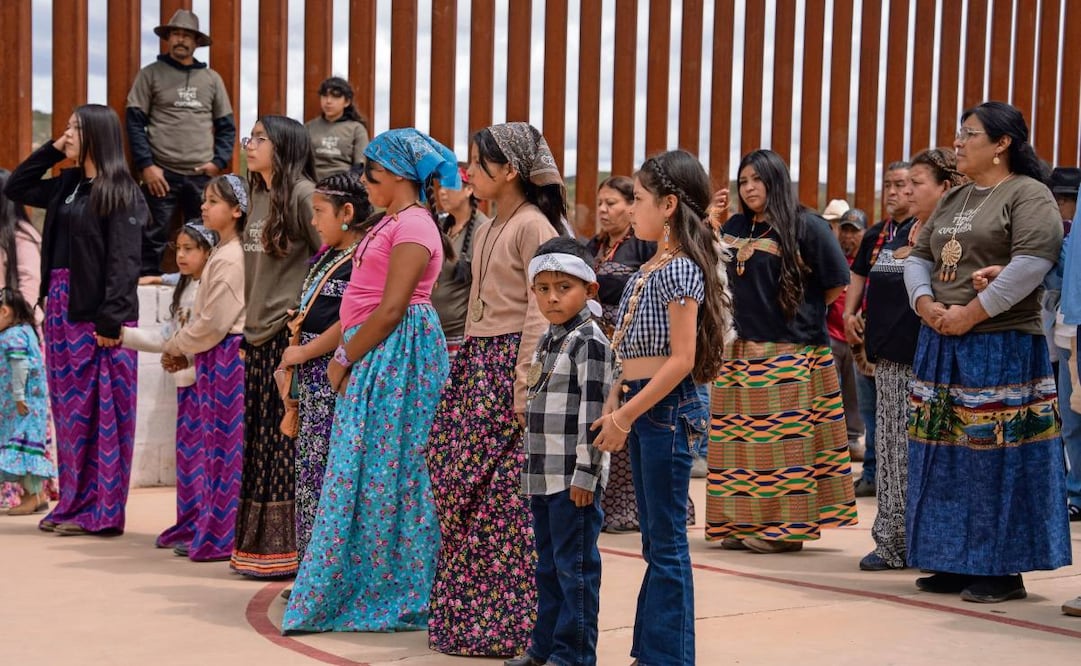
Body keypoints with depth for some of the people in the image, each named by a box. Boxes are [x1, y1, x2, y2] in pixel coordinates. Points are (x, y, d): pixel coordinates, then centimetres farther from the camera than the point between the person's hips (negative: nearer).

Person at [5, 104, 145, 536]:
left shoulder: (122, 193, -9)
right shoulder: (67, 185, 14)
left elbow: (123, 262, -15)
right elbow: (15, 189, 24)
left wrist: (111, 320, -21)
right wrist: (50, 150, 12)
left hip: (97, 313, -8)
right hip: (61, 307, 8)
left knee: (100, 412, -2)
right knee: (68, 407, 10)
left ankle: (102, 511, 3)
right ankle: (74, 504, 17)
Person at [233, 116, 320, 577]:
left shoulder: (302, 194, -10)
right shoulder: (259, 197, 15)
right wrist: (246, 329, 19)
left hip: (291, 333, -8)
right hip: (259, 336, 8)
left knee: (286, 442, -5)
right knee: (259, 443, 10)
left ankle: (288, 550, 1)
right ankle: (259, 545, 17)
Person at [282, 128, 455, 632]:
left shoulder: (413, 226, -12)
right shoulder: (390, 223, 18)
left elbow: (391, 309, -18)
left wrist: (346, 357, -12)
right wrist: (345, 355, 8)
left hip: (397, 355, -10)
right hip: (373, 358, 10)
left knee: (379, 472, -6)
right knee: (360, 472, 10)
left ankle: (392, 596, 3)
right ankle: (352, 590, 17)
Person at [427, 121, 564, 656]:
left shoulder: (533, 226, -9)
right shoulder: (487, 230, 17)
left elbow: (539, 312, -14)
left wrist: (522, 387, -18)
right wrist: (466, 370, 18)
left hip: (509, 364, -9)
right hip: (476, 362, 9)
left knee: (502, 497, -7)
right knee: (459, 487, 7)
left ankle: (505, 623, 2)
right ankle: (468, 616, 15)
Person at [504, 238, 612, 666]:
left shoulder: (589, 341, -12)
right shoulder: (547, 341, 16)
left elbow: (594, 410, -16)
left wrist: (585, 474, -19)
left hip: (574, 478, -9)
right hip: (543, 477, 9)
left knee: (575, 565, -3)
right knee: (548, 566, 15)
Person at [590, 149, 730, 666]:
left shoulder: (679, 269, -14)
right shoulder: (650, 268, 13)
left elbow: (681, 360, -19)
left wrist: (626, 416, -17)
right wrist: (614, 403, 6)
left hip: (668, 410, -10)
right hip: (642, 406, 10)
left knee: (667, 544, -3)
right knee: (655, 541, 15)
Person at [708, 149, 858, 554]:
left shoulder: (807, 227, -4)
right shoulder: (734, 228, 13)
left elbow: (836, 283, -3)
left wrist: (802, 313, 3)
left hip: (790, 353, -6)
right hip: (740, 352, 6)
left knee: (787, 442, -4)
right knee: (738, 440, 5)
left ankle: (788, 526, 1)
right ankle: (744, 522, 12)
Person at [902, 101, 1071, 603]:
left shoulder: (1028, 195, -6)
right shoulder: (952, 200, 18)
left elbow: (1033, 261, -18)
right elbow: (919, 257, 17)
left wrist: (973, 312, -18)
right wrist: (924, 303, -4)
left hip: (1002, 348, -8)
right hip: (941, 345, 8)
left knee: (999, 458, -6)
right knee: (947, 457, 8)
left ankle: (1004, 570, 1)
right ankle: (956, 563, 16)